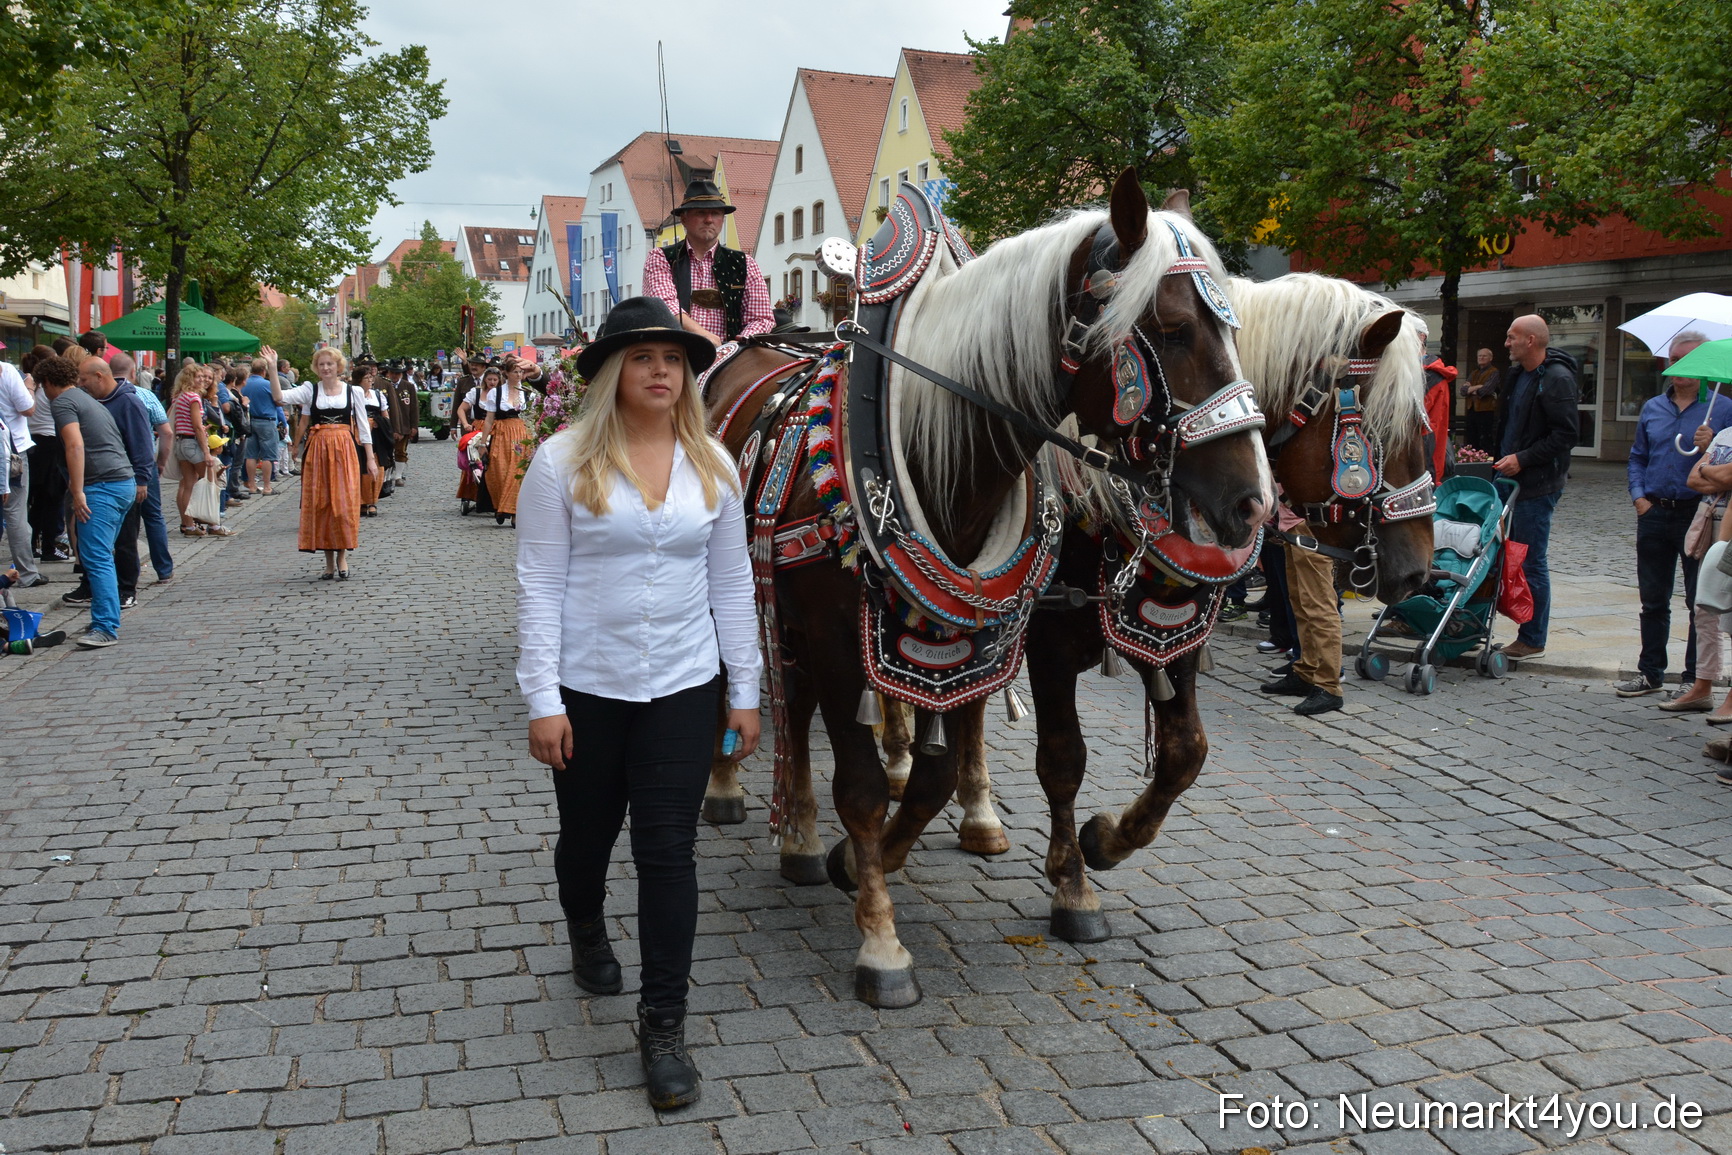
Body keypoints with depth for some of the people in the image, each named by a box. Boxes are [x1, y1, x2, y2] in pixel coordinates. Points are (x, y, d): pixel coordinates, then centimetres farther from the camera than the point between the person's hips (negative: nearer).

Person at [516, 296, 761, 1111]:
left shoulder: (711, 464, 1)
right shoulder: (564, 461, -8)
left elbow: (731, 584, 5)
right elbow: (539, 585, -9)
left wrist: (745, 691, 4)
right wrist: (542, 701, -13)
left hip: (683, 686, 1)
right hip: (587, 687, -1)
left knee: (668, 850, -1)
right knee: (588, 836, 18)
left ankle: (663, 1026, 10)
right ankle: (587, 935, 51)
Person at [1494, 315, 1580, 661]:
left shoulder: (1558, 379, -14)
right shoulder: (1519, 374, 15)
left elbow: (1566, 433, -19)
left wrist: (1522, 459, -20)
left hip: (1538, 483, -9)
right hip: (1511, 477, 9)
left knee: (1531, 562, -4)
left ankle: (1533, 640, 5)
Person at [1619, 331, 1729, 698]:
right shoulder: (1652, 408, 12)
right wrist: (1638, 495, 5)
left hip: (1698, 514, -4)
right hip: (1655, 514, 5)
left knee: (1701, 604, 1)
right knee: (1653, 600, 12)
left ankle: (1696, 682, 7)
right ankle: (1650, 672, 23)